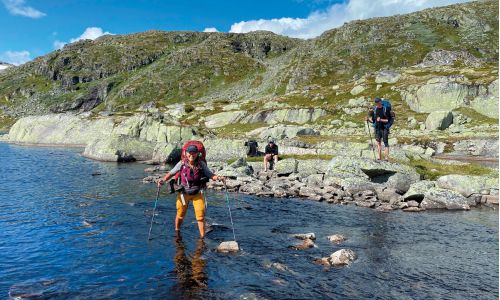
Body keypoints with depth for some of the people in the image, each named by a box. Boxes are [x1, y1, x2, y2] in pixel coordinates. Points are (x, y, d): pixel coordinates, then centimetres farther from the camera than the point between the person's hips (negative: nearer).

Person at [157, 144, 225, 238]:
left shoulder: (201, 164, -10)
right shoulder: (181, 163, -12)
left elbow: (210, 175, -8)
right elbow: (171, 173, -3)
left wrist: (218, 177, -26)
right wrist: (163, 180, -18)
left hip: (197, 193, 0)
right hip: (184, 193, 1)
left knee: (200, 215, -7)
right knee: (180, 214, 14)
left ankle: (202, 237, 6)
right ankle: (177, 232, 41)